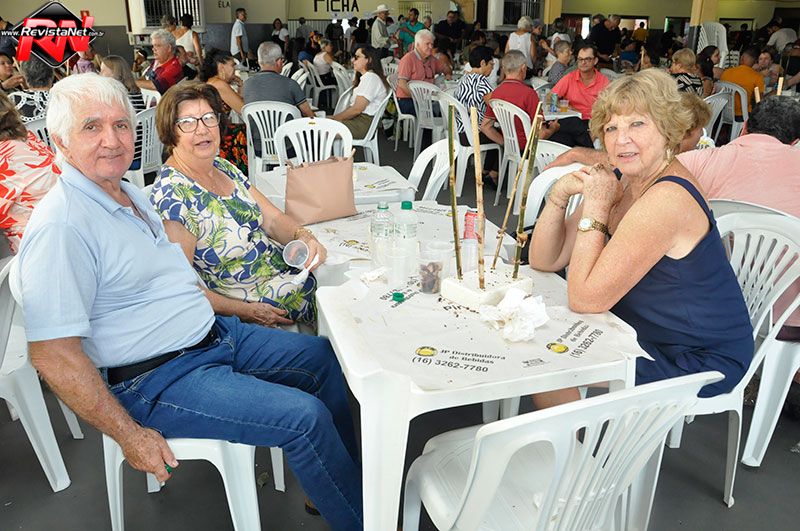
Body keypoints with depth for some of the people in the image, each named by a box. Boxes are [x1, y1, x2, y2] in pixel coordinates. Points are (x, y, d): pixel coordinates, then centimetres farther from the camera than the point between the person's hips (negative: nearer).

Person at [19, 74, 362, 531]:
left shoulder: (131, 193, 8)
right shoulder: (60, 226, -22)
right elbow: (52, 355, -23)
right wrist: (130, 435, -20)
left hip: (217, 334, 10)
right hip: (159, 380, -10)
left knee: (326, 356, 11)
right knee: (306, 417, -20)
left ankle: (355, 472, 27)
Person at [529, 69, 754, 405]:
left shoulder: (667, 199, -27)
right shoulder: (624, 181, -1)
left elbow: (584, 299, -27)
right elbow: (544, 262, 0)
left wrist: (595, 207, -23)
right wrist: (559, 195, -14)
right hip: (650, 333, 8)